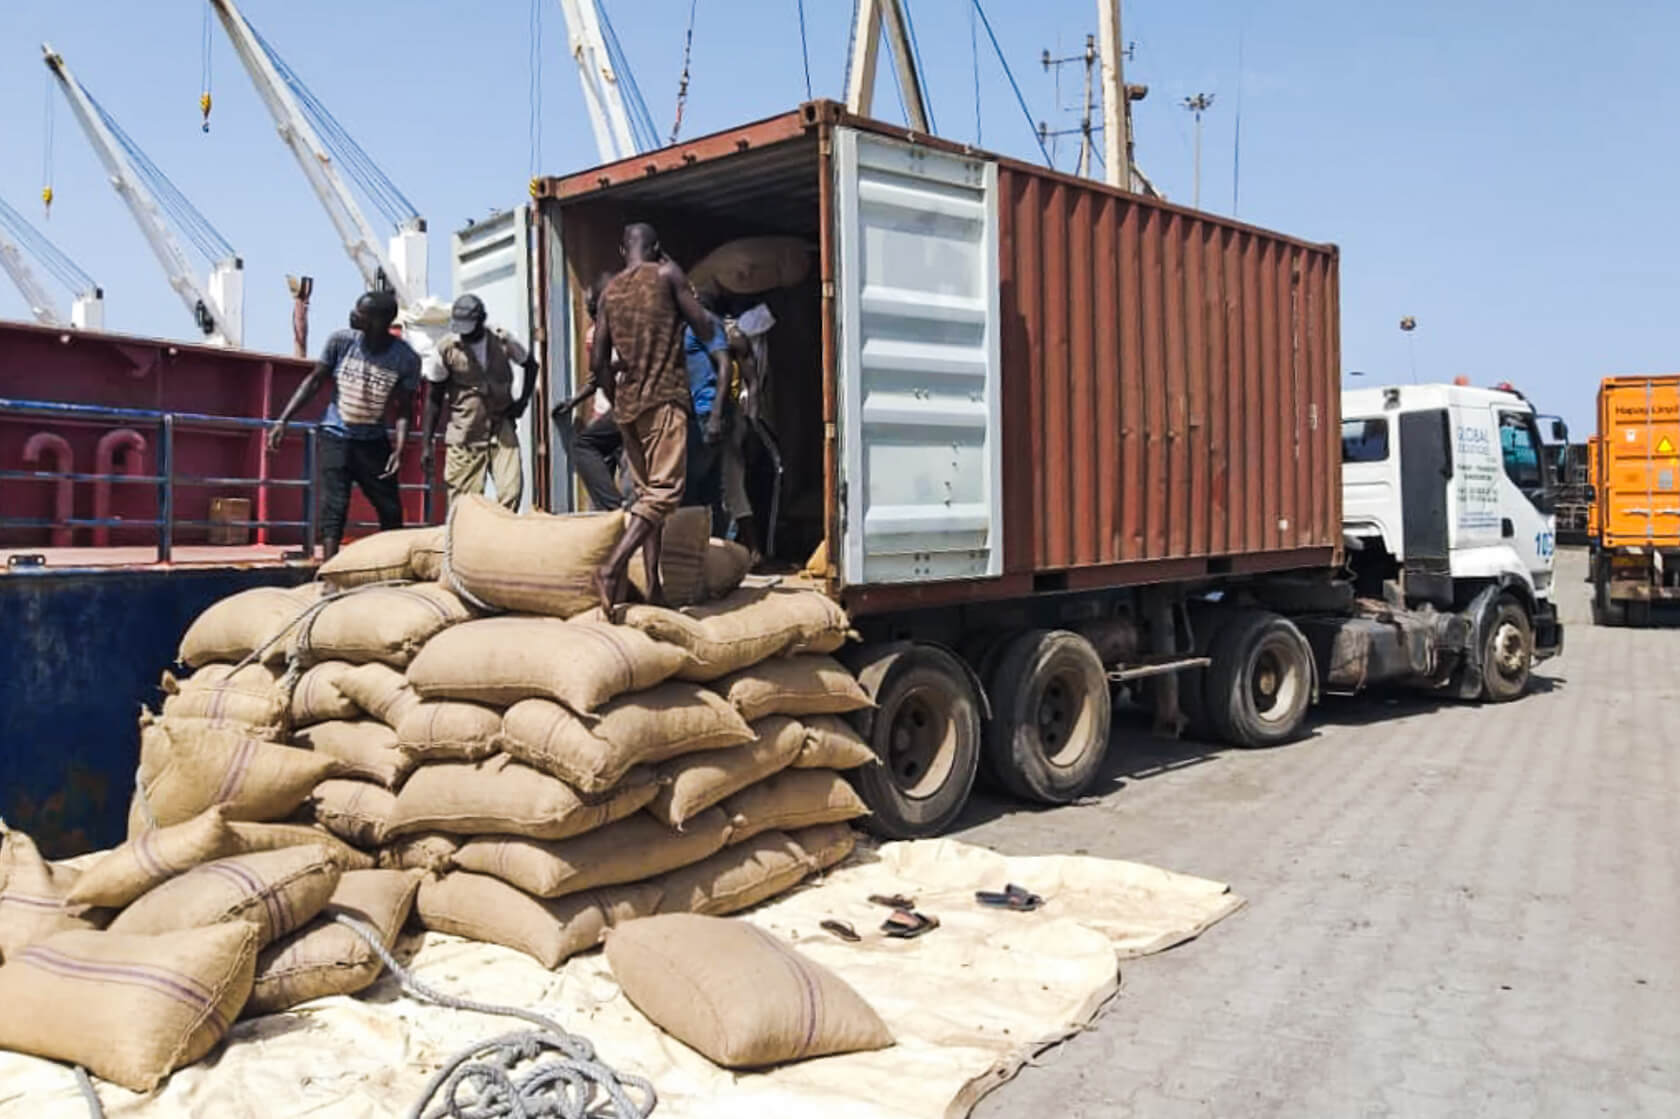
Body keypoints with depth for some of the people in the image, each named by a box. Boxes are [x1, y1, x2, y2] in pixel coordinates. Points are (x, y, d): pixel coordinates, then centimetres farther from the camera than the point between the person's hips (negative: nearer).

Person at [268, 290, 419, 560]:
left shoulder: (406, 359, -14)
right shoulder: (341, 341, -12)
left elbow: (403, 410, -8)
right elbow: (314, 381, -2)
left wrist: (399, 450, -21)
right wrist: (283, 420, -7)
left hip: (373, 441, 1)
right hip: (336, 436, -1)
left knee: (392, 512, 4)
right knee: (333, 508, -9)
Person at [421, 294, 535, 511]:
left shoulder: (503, 342, -2)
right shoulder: (446, 349, -6)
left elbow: (530, 365, 19)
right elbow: (434, 398, 1)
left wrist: (523, 400, 5)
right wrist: (428, 442, -3)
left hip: (502, 428, 1)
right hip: (465, 436, -1)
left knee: (512, 490, -11)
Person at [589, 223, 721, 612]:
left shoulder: (610, 291, 13)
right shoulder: (667, 273, -1)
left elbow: (598, 360, 10)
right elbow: (705, 329, 0)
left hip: (628, 403, 6)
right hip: (665, 398, -6)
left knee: (646, 491, 11)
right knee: (664, 491, -11)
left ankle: (653, 585, 8)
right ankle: (613, 567, -27)